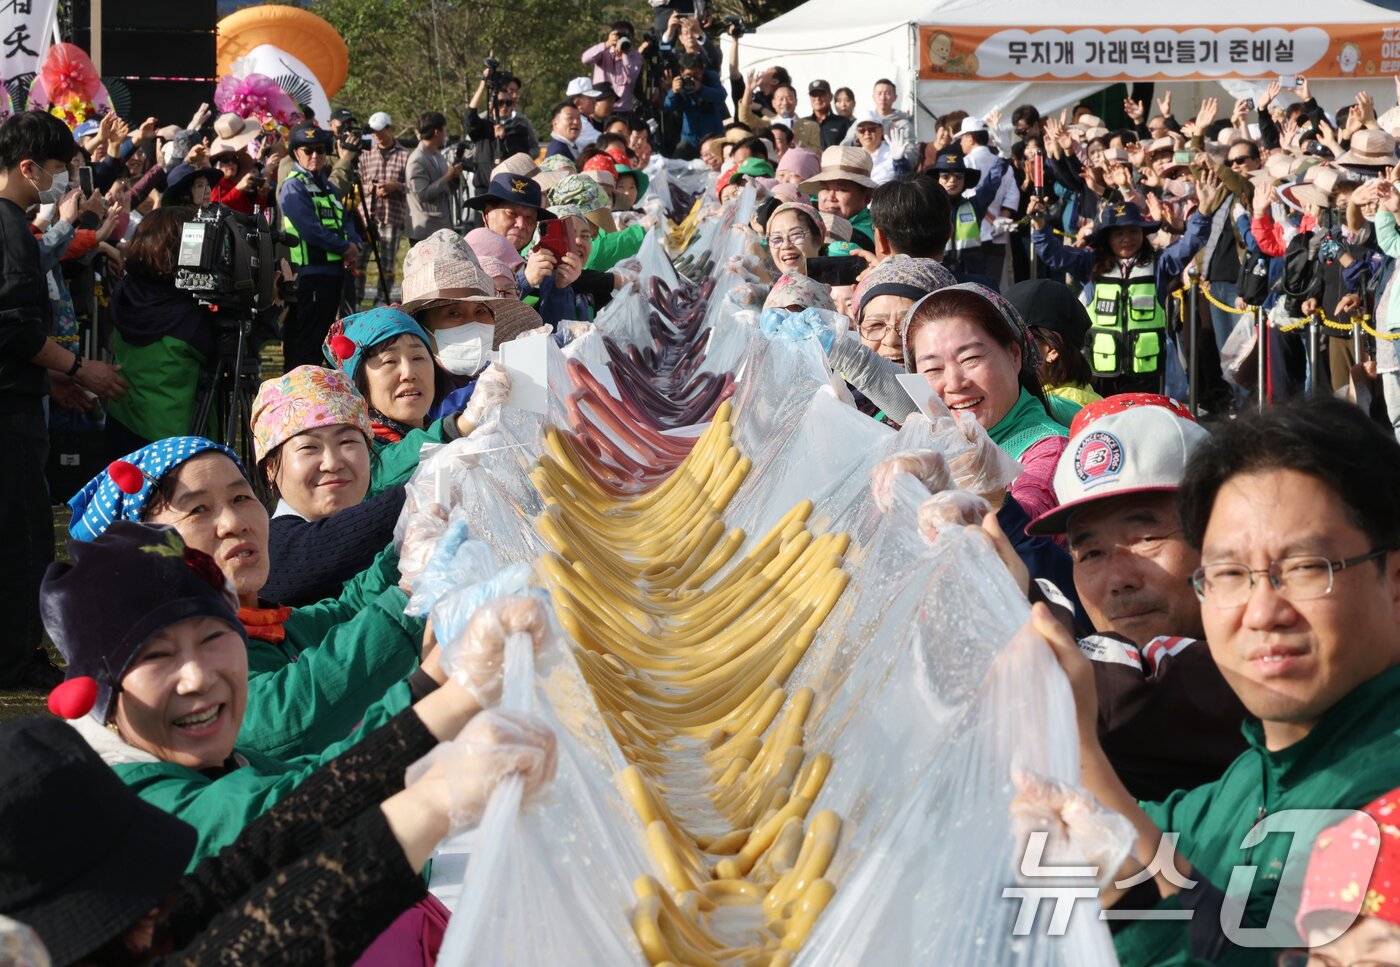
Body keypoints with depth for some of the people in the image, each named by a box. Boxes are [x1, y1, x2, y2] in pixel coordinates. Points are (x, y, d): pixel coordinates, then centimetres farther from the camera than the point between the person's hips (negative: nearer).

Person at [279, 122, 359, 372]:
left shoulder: (327, 186, 18)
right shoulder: (293, 187, -10)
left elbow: (345, 220, 15)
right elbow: (311, 230, -19)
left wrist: (354, 245, -6)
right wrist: (345, 248, -12)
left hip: (334, 270, 9)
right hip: (310, 273, -9)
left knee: (322, 337, 15)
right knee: (306, 342, -6)